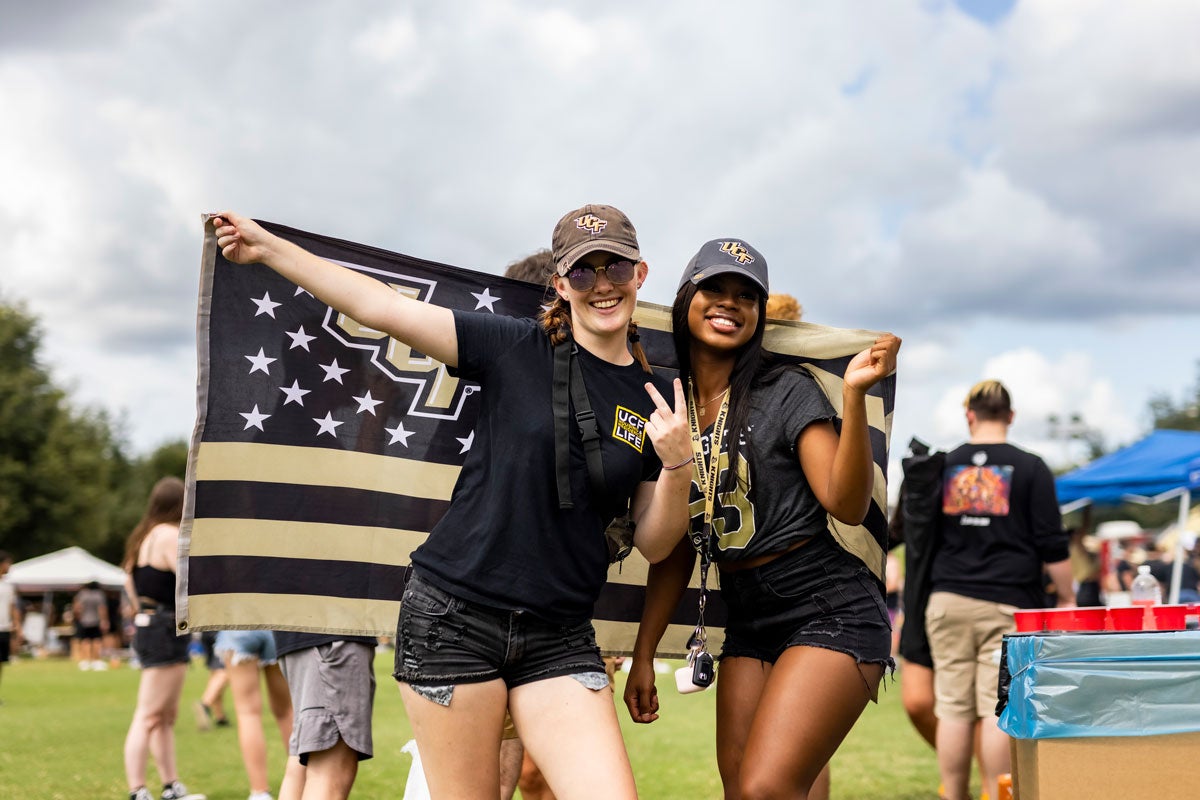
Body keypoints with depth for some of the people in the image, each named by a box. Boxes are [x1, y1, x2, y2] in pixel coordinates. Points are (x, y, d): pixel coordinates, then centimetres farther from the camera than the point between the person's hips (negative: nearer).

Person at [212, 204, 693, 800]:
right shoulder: (516, 349, -1)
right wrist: (269, 249, -5)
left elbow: (654, 545, 9)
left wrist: (677, 464, -9)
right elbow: (385, 308, -3)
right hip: (452, 616, -2)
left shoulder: (658, 400, 7)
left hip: (559, 639, 3)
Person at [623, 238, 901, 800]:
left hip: (828, 610, -6)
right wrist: (643, 653, 12)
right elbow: (674, 548, 14)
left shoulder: (786, 391, -6)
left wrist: (854, 395, -26)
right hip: (748, 622, 6)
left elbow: (847, 506, -17)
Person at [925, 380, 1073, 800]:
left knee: (953, 709, 4)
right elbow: (1052, 545, -2)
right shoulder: (1030, 468, 1)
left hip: (948, 601, 2)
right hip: (1006, 606, -2)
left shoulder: (941, 466, 9)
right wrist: (1067, 598, 7)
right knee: (998, 709, -3)